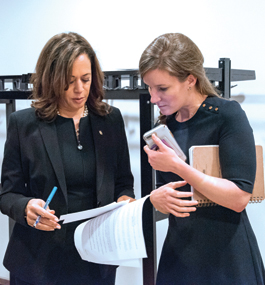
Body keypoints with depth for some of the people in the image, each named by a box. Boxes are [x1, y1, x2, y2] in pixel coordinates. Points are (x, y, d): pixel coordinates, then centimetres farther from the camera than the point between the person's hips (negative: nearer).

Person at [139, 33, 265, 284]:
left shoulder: (227, 114, -13)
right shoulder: (166, 125, 5)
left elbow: (239, 198, -20)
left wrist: (178, 167, -24)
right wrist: (156, 198, -10)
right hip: (179, 252, 6)